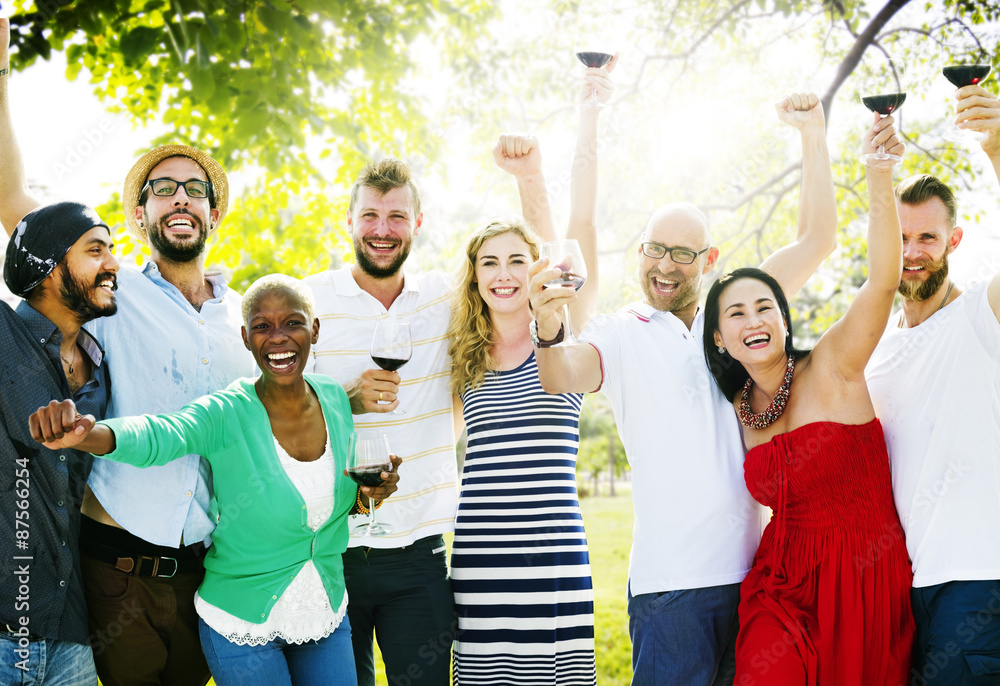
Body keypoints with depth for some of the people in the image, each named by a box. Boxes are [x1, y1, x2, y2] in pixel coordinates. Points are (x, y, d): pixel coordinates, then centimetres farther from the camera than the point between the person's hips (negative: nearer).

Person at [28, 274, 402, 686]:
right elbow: (156, 437, -39)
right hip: (243, 627, -4)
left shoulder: (335, 401, -4)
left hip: (327, 616, 4)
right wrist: (82, 434, -59)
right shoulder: (227, 416, -19)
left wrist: (370, 493, -11)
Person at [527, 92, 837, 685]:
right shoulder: (622, 333, 4)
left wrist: (814, 134, 7)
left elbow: (817, 239, 11)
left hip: (756, 572, 3)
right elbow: (563, 377, -15)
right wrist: (548, 334, -36)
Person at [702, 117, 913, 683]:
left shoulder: (832, 370, -7)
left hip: (868, 580, -3)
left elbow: (883, 280, -22)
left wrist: (880, 174, -34)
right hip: (786, 582, 3)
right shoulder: (739, 409, 8)